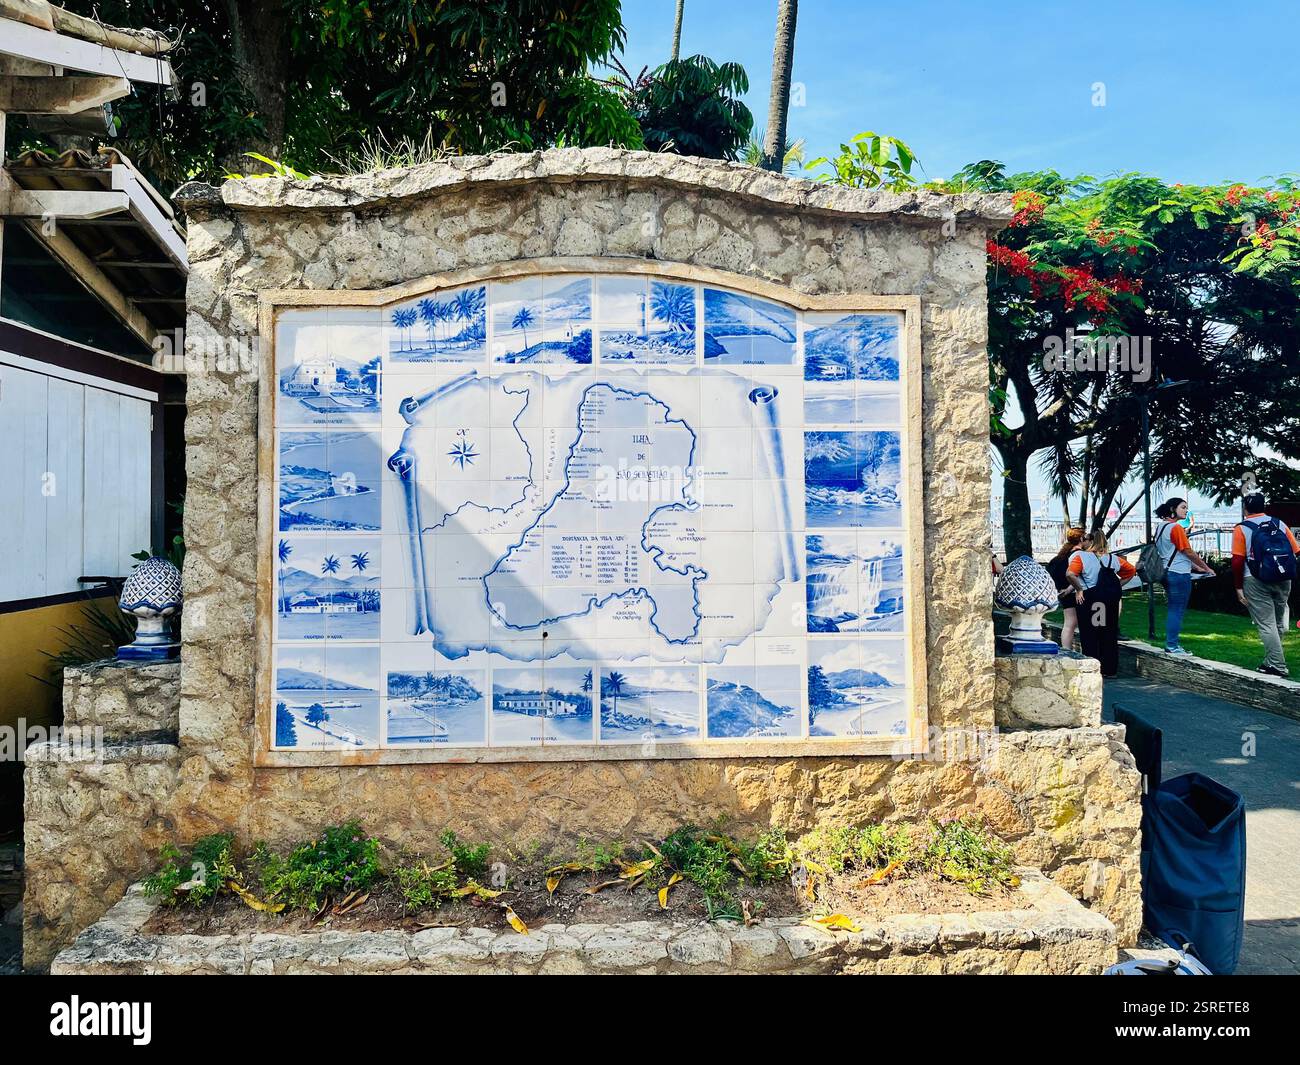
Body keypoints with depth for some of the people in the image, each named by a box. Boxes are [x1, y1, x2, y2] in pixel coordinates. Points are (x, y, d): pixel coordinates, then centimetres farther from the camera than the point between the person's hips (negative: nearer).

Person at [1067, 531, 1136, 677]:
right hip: (1111, 599, 4)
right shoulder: (1114, 559, 7)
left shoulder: (1080, 556, -9)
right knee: (1110, 637, 13)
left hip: (1088, 599, -4)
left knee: (1089, 637, 3)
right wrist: (1118, 585, 14)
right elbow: (1131, 571, 17)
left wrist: (1079, 589, -12)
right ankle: (1110, 670, 19)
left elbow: (1070, 574, -24)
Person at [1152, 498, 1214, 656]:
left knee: (1173, 610, 13)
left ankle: (1171, 644, 16)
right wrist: (1206, 568, 0)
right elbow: (1189, 552, -12)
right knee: (1177, 611, -4)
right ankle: (1172, 647, -2)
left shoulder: (1161, 527, 14)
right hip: (1180, 574, -9)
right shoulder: (1176, 527, -14)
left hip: (1168, 572, 9)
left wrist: (1196, 567, 19)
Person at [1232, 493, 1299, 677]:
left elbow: (1237, 561, -10)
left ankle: (1278, 667, -5)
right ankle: (1272, 661, 26)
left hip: (1256, 582, -4)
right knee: (1278, 623, 18)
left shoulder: (1242, 529, -4)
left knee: (1266, 624, -1)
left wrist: (1238, 587, -3)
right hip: (1283, 581, 4)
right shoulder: (1280, 524, 5)